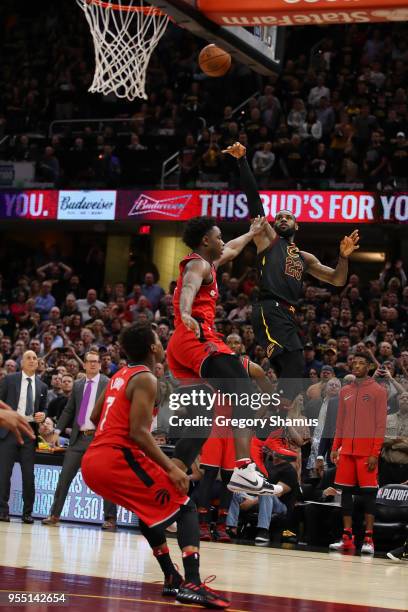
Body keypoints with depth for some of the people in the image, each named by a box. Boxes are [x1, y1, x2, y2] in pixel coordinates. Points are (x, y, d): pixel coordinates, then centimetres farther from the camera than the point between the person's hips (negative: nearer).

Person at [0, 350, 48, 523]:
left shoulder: (42, 386, 13)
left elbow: (44, 409, 19)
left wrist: (42, 415, -3)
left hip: (30, 431, 2)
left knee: (28, 473, 1)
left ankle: (27, 512, 9)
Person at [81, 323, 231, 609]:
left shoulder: (119, 376, 19)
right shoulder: (146, 379, -7)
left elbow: (95, 417, 28)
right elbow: (138, 432, -17)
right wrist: (170, 468, -16)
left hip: (91, 462, 9)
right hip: (117, 459, -9)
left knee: (151, 507, 30)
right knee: (185, 508, -2)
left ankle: (172, 578, 27)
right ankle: (192, 584, -19)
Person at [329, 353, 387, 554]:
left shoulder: (378, 391, -1)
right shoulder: (345, 392, 14)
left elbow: (380, 424, -6)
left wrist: (375, 453, -13)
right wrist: (335, 447, 9)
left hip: (367, 451, -5)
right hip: (347, 449, 5)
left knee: (368, 492, -5)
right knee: (346, 491, 4)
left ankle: (368, 539, -3)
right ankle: (347, 537, 9)